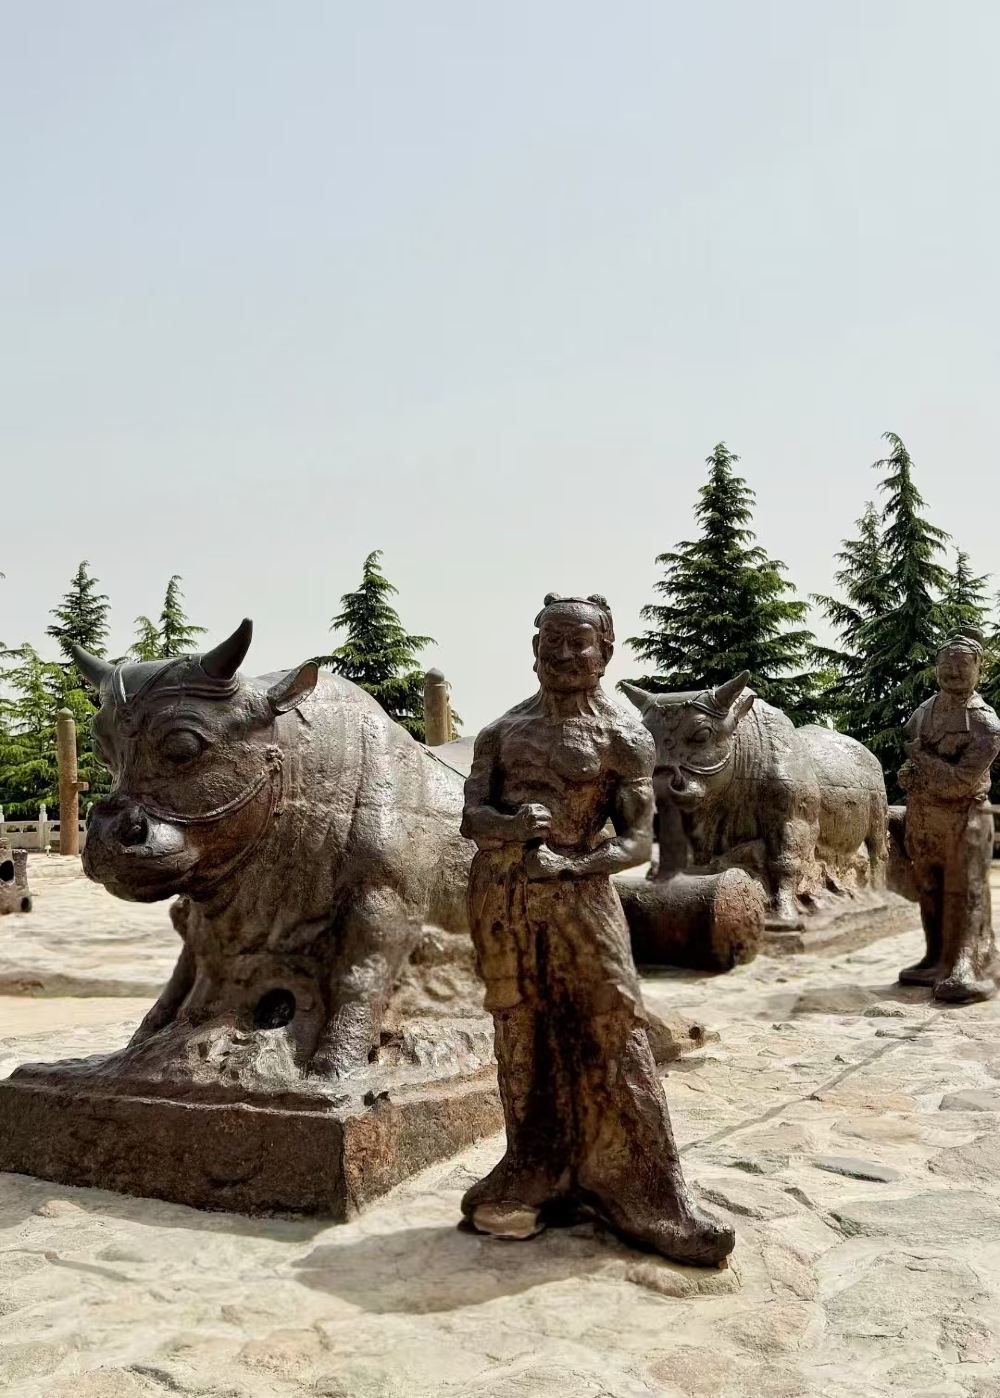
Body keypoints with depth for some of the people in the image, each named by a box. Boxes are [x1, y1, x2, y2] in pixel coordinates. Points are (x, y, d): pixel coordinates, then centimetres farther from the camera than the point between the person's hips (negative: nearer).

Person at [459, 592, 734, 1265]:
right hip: (501, 899, 4)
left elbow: (638, 840, -5)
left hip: (579, 895, -3)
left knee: (613, 1038, -3)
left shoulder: (623, 735, -1)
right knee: (523, 1040, 11)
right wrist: (512, 824, -18)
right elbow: (471, 816, 4)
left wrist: (570, 866, -19)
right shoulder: (503, 731, 9)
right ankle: (538, 1179, 26)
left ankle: (649, 1199, 8)